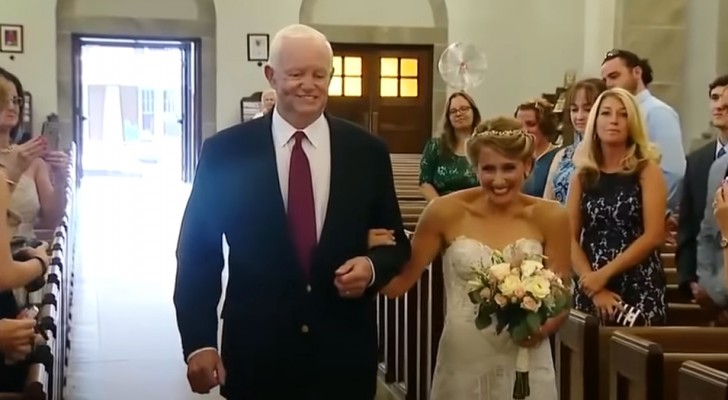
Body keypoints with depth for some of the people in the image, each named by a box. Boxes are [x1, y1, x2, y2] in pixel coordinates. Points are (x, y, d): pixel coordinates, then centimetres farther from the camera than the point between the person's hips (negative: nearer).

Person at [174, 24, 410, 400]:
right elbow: (197, 253, 0)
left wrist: (372, 267, -13)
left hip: (344, 354, 2)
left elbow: (395, 241, 9)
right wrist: (198, 341, -6)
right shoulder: (225, 151, -4)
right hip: (256, 354, -1)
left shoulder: (367, 151, 1)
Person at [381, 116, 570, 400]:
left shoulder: (548, 217, -5)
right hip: (462, 361, -1)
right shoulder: (446, 212, -7)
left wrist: (540, 329, -19)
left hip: (525, 361, 1)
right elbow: (402, 281, -2)